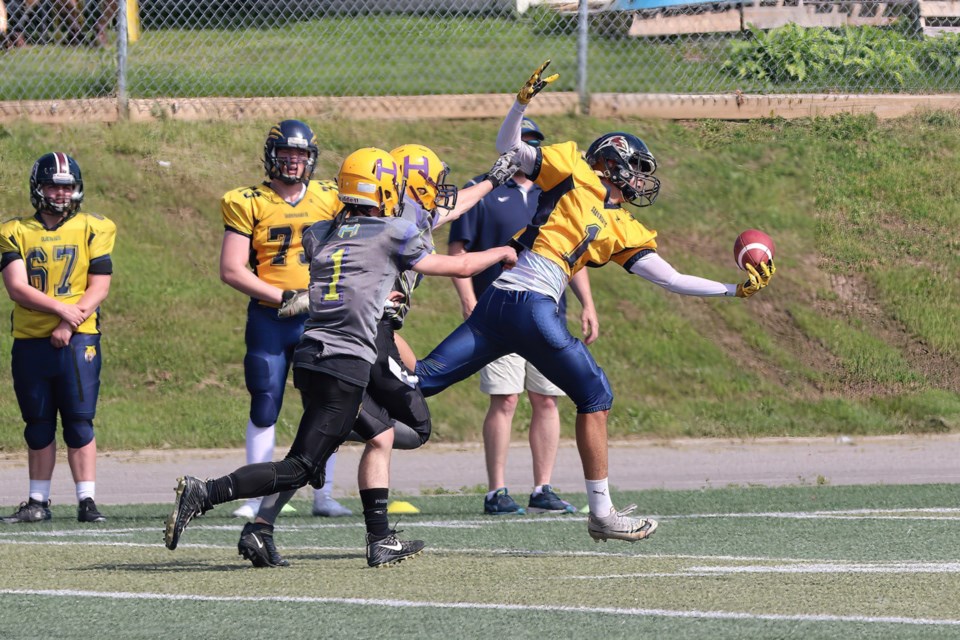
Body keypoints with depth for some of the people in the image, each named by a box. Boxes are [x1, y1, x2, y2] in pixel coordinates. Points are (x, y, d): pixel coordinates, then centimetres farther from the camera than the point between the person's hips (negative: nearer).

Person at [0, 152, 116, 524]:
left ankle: (87, 500, -3)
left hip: (77, 340, -2)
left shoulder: (93, 230, 3)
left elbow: (99, 289, -2)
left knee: (79, 423, -5)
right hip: (30, 343, 2)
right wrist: (61, 308, -18)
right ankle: (38, 503, 15)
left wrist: (70, 325, -14)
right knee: (38, 425, 8)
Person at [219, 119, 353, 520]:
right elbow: (231, 270, -7)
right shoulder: (249, 204, -3)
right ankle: (256, 498, 8)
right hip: (269, 320, -2)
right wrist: (283, 296, -14)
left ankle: (323, 496, 11)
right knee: (264, 408, 1)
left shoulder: (331, 200, 5)